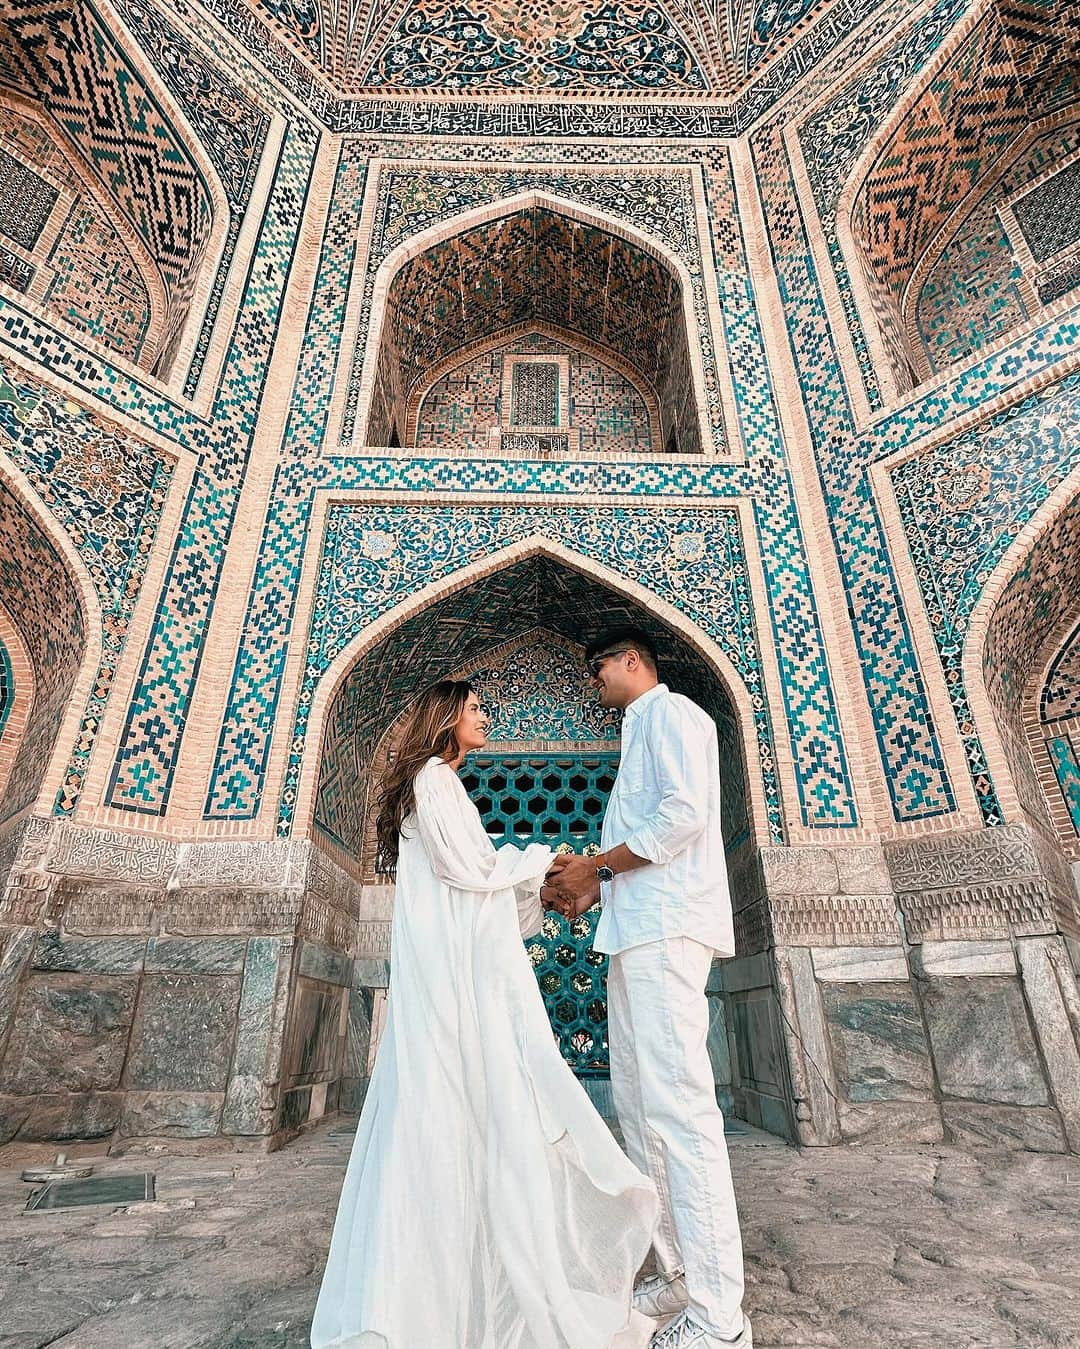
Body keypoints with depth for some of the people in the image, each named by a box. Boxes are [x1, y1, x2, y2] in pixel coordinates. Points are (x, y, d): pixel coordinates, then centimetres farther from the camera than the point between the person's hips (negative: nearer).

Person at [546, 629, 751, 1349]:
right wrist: (594, 885, 13)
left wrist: (599, 865, -10)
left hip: (667, 927, -10)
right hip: (637, 933, 10)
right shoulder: (640, 730, 25)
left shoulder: (670, 712, -3)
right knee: (638, 1103, 12)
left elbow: (685, 815, -18)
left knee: (678, 1104, -9)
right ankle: (679, 1275, 22)